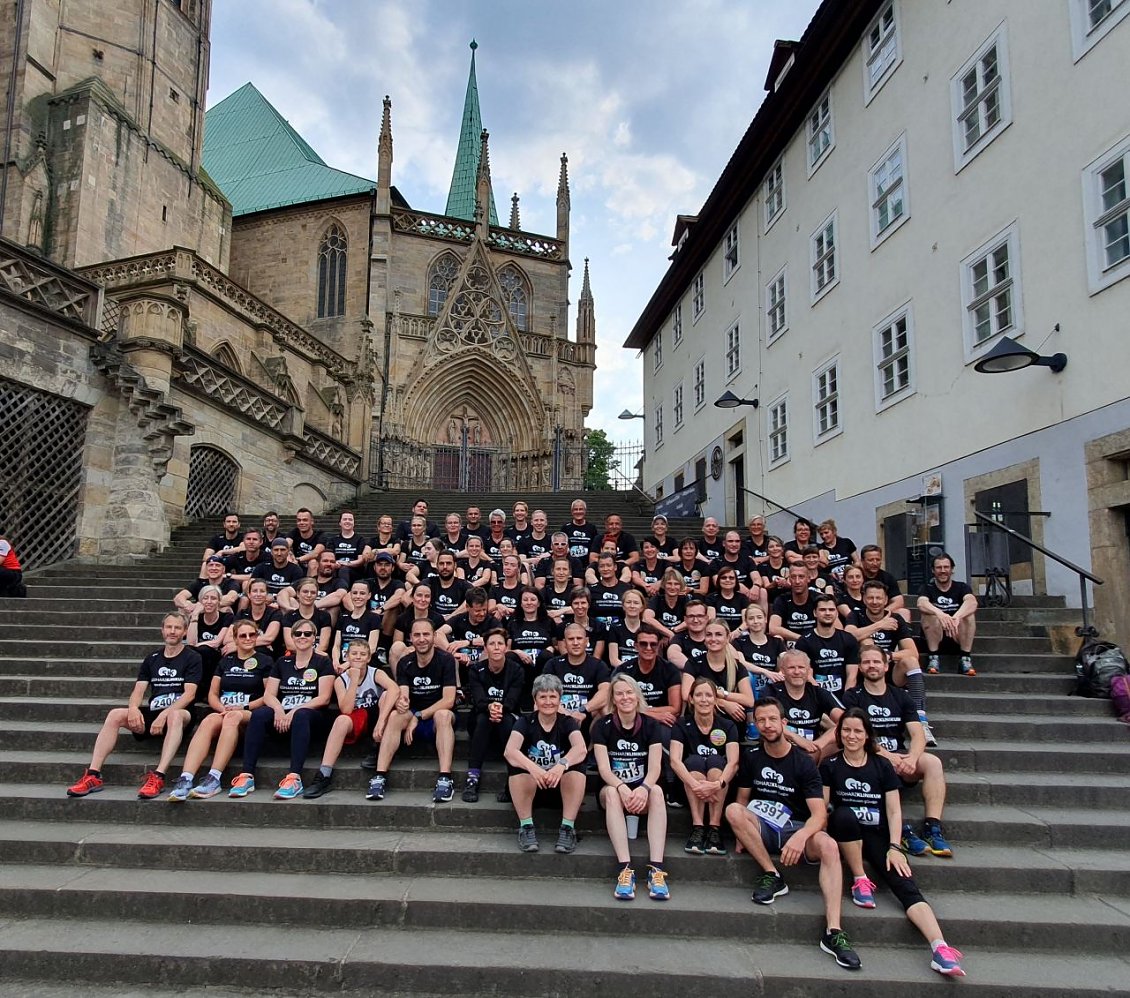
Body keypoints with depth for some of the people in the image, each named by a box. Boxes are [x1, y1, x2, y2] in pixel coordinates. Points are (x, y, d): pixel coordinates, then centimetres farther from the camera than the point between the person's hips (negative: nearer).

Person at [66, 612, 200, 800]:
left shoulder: (192, 658, 2)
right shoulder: (152, 659, 17)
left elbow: (190, 694, -10)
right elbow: (138, 690, 7)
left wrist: (165, 714, -24)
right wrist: (134, 708, -16)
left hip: (179, 713, -5)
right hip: (152, 713, 5)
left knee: (175, 715, -39)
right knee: (115, 715, -20)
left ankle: (158, 777, -46)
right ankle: (93, 775, -23)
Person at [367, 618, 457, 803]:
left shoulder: (446, 660, -10)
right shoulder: (405, 663, 0)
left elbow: (448, 700, -16)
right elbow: (402, 695, -12)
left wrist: (418, 716, -21)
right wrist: (401, 702, -36)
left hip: (439, 720, -3)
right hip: (414, 717, 3)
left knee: (443, 715, -35)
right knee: (394, 716, -28)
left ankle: (445, 779, -41)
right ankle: (380, 777, -31)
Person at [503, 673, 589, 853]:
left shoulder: (567, 722, -4)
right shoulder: (525, 722, -6)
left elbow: (581, 749, -26)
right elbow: (509, 751, -27)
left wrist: (562, 765, -47)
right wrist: (532, 768, -46)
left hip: (561, 788, 1)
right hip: (529, 789, 0)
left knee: (577, 763, -27)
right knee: (517, 763, -29)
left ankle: (567, 828, -21)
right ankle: (526, 827, -20)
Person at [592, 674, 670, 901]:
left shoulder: (650, 725, -1)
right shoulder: (602, 726, -4)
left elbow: (655, 767, -10)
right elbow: (604, 768, -13)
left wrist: (643, 788, -32)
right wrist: (623, 788, -33)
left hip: (642, 791, 1)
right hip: (613, 788, -1)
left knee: (657, 790, -32)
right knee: (612, 792, -35)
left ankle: (656, 869, -38)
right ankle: (625, 869, -41)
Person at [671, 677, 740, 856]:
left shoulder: (728, 726, -3)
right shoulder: (682, 725, -4)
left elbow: (733, 762, -18)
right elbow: (675, 761, -19)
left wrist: (718, 784, -39)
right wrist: (695, 784, -38)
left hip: (721, 792, 0)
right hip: (688, 791, 0)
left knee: (715, 761, -28)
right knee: (695, 761, -28)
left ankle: (715, 829, -30)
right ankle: (697, 827, -32)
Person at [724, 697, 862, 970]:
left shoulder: (803, 763, -7)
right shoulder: (752, 759, 3)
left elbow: (819, 814, -15)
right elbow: (742, 799, 9)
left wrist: (800, 836, -35)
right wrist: (741, 833, -10)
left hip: (797, 828, -2)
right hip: (762, 827, 2)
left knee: (829, 846, -34)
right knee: (732, 810, -28)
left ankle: (833, 931, -38)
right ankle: (772, 875, -18)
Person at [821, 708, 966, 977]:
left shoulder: (882, 766, 9)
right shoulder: (831, 766, 7)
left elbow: (894, 810, 4)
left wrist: (894, 847, -9)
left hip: (878, 836, 1)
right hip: (845, 836, -1)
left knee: (906, 886, -23)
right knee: (845, 814, -35)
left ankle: (940, 948, -40)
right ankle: (860, 880, -19)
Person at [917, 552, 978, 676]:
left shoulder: (961, 587, 3)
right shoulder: (927, 588, 1)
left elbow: (972, 602, -20)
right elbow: (921, 604, -23)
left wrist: (956, 617, -41)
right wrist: (940, 614, -44)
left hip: (958, 635, 1)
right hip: (934, 636, -1)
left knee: (969, 613, -24)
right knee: (930, 612, -27)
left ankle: (966, 658, -22)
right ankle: (933, 657, -23)